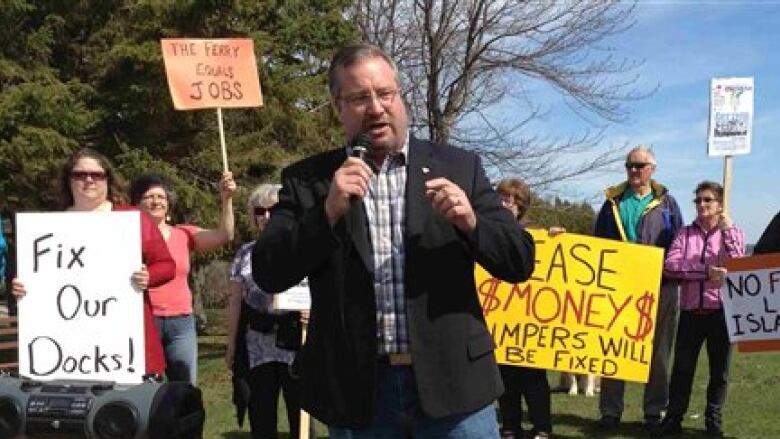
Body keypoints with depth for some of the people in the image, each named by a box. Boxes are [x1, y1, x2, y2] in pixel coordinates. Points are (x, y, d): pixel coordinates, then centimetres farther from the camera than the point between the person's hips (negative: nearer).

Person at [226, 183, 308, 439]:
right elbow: (235, 302, 13)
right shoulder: (245, 254, 12)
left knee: (300, 414, 0)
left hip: (296, 343, -3)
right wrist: (231, 346, 10)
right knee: (260, 418, 7)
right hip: (257, 348, 3)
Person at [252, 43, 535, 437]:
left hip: (452, 383, 0)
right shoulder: (307, 180, 4)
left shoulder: (458, 166, 4)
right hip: (356, 391, 0)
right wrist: (328, 212, -16)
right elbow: (268, 275, -3)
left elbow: (520, 263, 3)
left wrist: (470, 223, -16)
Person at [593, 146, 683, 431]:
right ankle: (610, 411, 11)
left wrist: (670, 274, -7)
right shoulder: (613, 201, 9)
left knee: (657, 351, 6)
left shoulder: (666, 203, 7)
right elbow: (598, 242, 11)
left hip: (658, 287, -1)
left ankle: (654, 411, 16)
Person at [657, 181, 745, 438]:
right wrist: (706, 271, -18)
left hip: (721, 312, -1)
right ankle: (674, 417, 16)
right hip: (691, 312, 1)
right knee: (682, 367, 5)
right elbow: (670, 266, -9)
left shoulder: (733, 233, 5)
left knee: (719, 370, 7)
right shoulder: (685, 233, 7)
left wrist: (728, 231, -14)